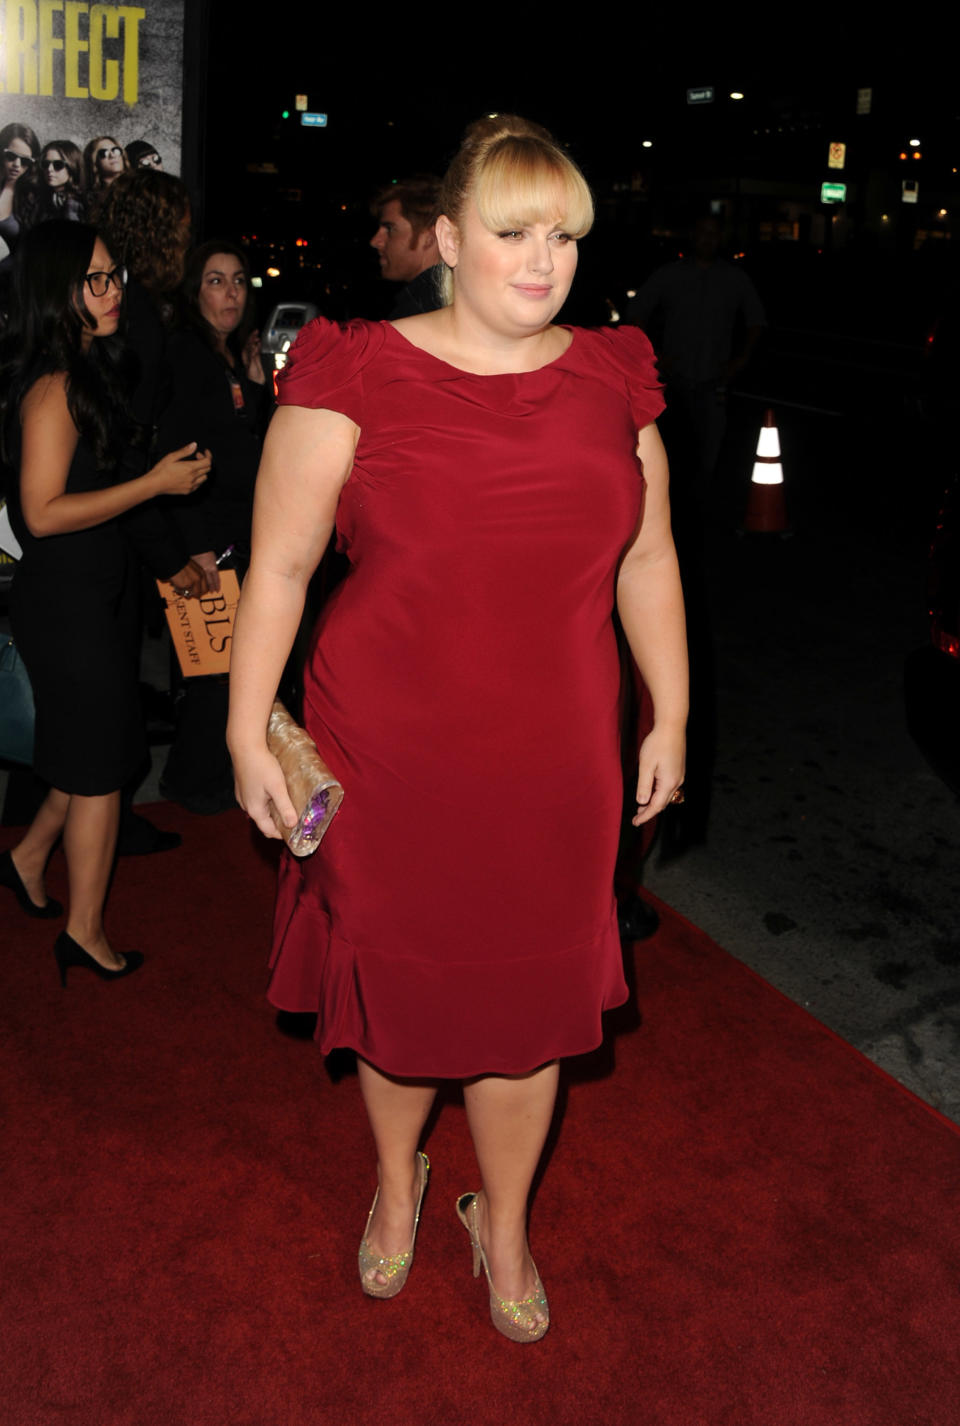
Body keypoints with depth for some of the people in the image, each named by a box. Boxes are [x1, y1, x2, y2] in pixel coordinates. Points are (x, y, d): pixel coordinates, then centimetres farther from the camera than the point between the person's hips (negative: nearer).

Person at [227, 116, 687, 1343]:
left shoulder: (612, 381, 4)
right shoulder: (359, 376, -8)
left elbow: (646, 561, 11)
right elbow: (277, 567, -6)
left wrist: (672, 715, 11)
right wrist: (248, 735, -7)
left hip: (553, 764, 3)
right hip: (388, 758, -2)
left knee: (529, 1004, 13)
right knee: (395, 980, 16)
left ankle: (503, 1224, 40)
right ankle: (396, 1180, 47)